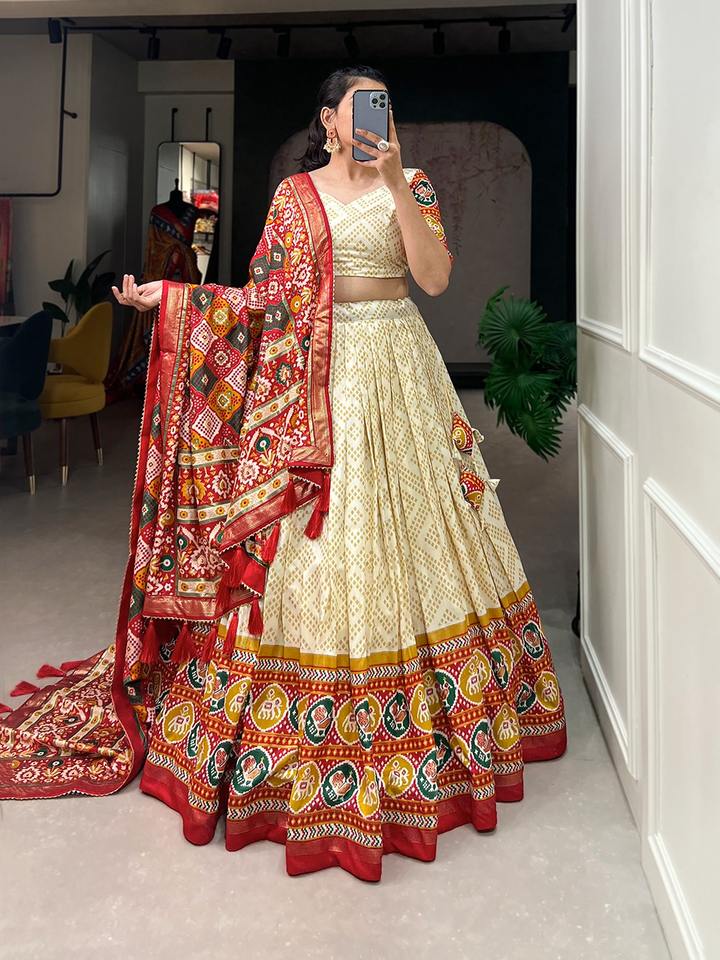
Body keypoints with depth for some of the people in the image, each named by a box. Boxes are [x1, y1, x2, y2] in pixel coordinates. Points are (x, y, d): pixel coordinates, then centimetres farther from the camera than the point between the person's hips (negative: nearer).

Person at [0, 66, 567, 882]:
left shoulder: (411, 185, 9)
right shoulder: (295, 194, 9)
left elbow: (436, 276, -6)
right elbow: (265, 297, 4)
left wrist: (396, 185, -12)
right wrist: (167, 295, -2)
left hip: (399, 370, 1)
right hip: (315, 379, -1)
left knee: (408, 528, 4)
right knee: (314, 545, -2)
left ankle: (441, 706, 21)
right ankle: (301, 721, 12)